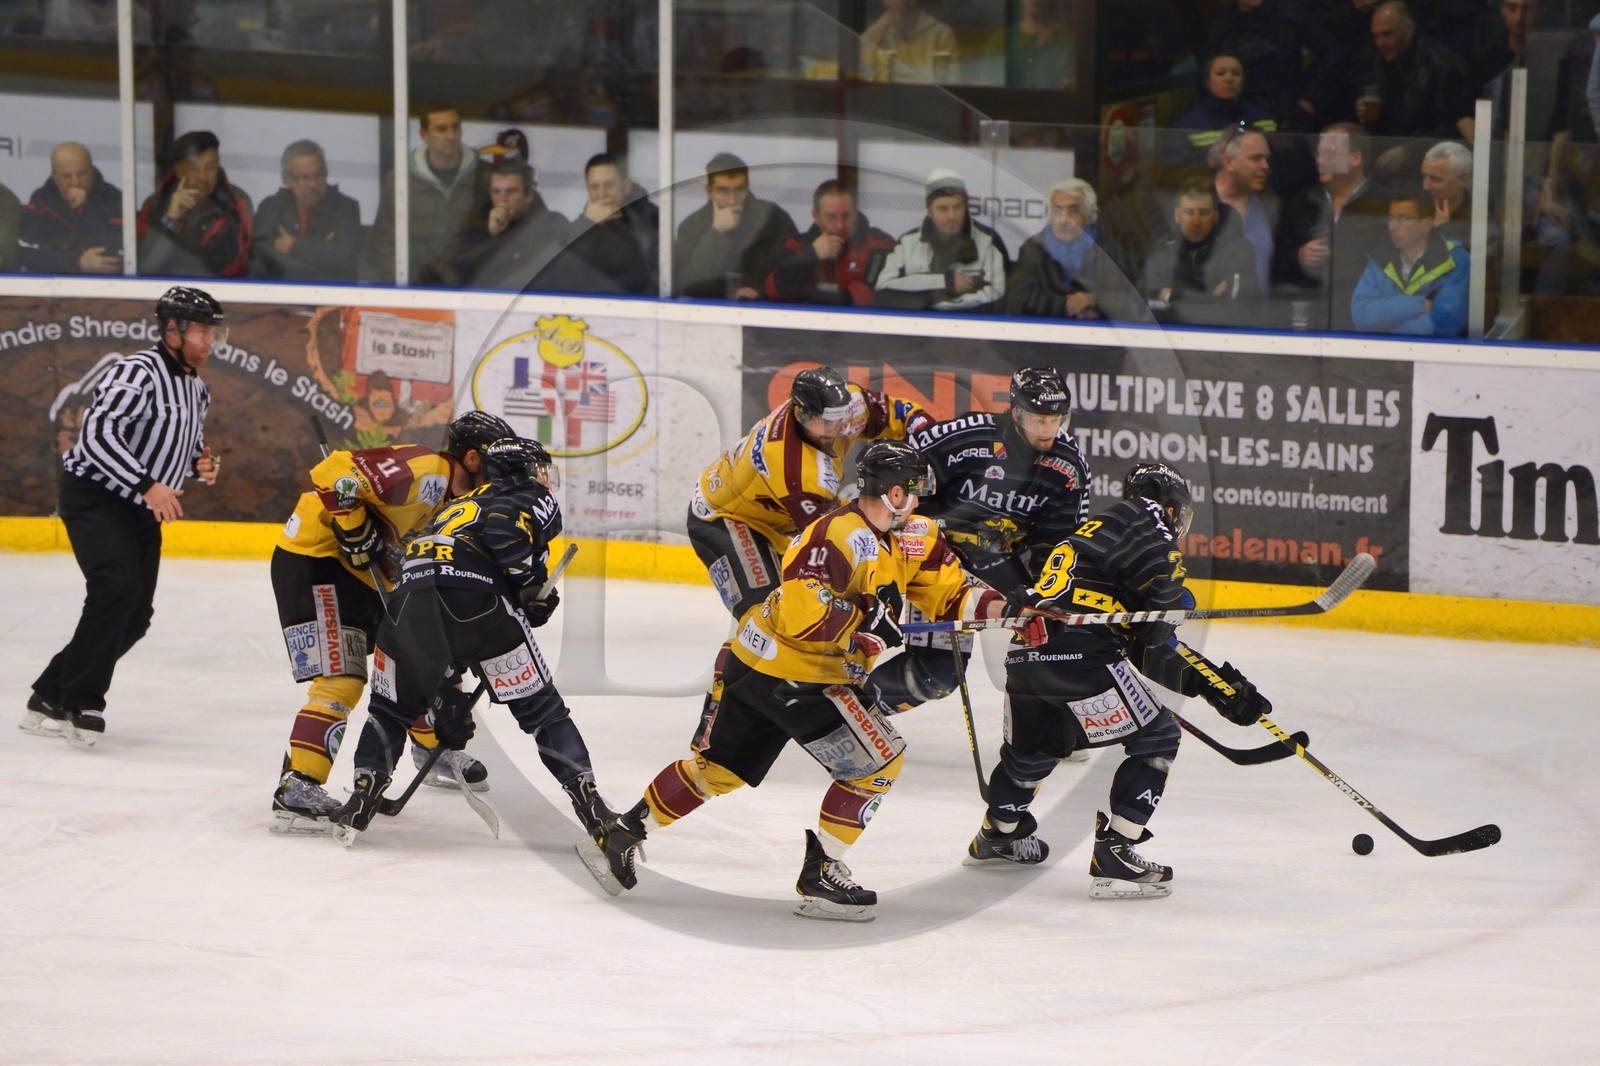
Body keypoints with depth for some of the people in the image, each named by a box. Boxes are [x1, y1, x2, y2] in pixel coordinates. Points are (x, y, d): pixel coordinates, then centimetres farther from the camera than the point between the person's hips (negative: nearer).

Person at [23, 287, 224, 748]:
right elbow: (98, 433, -30)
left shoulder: (195, 388, 11)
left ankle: (51, 697, 16)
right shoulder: (138, 372, -19)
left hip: (143, 512, 9)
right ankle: (80, 705, -19)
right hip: (95, 497, -9)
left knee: (135, 615, 6)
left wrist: (202, 462, 3)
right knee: (117, 586, -27)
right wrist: (148, 485, -34)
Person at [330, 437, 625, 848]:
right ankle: (589, 802, 2)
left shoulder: (456, 507, 41)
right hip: (476, 596, -5)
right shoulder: (533, 497, 23)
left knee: (392, 706, 26)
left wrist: (449, 701, 41)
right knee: (540, 706, 7)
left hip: (409, 598, 5)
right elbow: (503, 526, -7)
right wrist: (533, 585, 3)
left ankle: (362, 795, 13)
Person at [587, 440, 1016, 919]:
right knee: (877, 760, -6)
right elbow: (799, 612, -31)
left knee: (716, 768, 19)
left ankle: (623, 833, 26)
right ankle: (819, 876, 0)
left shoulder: (912, 537, 7)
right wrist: (864, 613, -28)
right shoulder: (839, 535, -23)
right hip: (789, 675, -10)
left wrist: (997, 606, -9)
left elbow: (948, 591, 7)